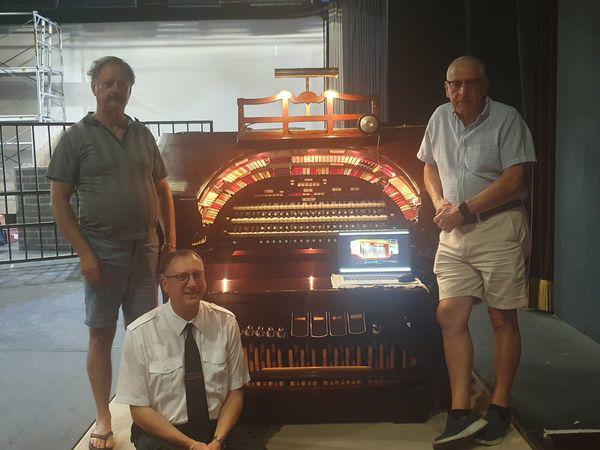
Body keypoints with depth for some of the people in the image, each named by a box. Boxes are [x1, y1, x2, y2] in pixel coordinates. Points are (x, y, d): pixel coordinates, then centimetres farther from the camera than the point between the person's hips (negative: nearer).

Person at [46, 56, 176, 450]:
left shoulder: (143, 134, 10)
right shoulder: (76, 136, -1)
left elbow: (162, 189, 15)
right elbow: (59, 199, -4)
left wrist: (170, 239, 7)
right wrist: (84, 253, -11)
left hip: (145, 250, 3)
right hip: (102, 251, -3)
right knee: (101, 335, 6)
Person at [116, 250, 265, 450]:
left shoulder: (226, 322, -5)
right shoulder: (139, 333, -10)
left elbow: (235, 392, 2)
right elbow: (140, 409, -5)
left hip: (217, 427, 1)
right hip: (162, 432, -1)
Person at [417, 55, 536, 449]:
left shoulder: (507, 120, -6)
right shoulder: (440, 118, 10)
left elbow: (513, 181, -13)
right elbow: (430, 166, 19)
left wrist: (466, 210, -15)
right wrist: (440, 203, 1)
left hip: (499, 228, -5)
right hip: (455, 231, 5)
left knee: (503, 318, 3)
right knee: (451, 315, -2)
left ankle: (499, 408, 18)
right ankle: (461, 413, 5)